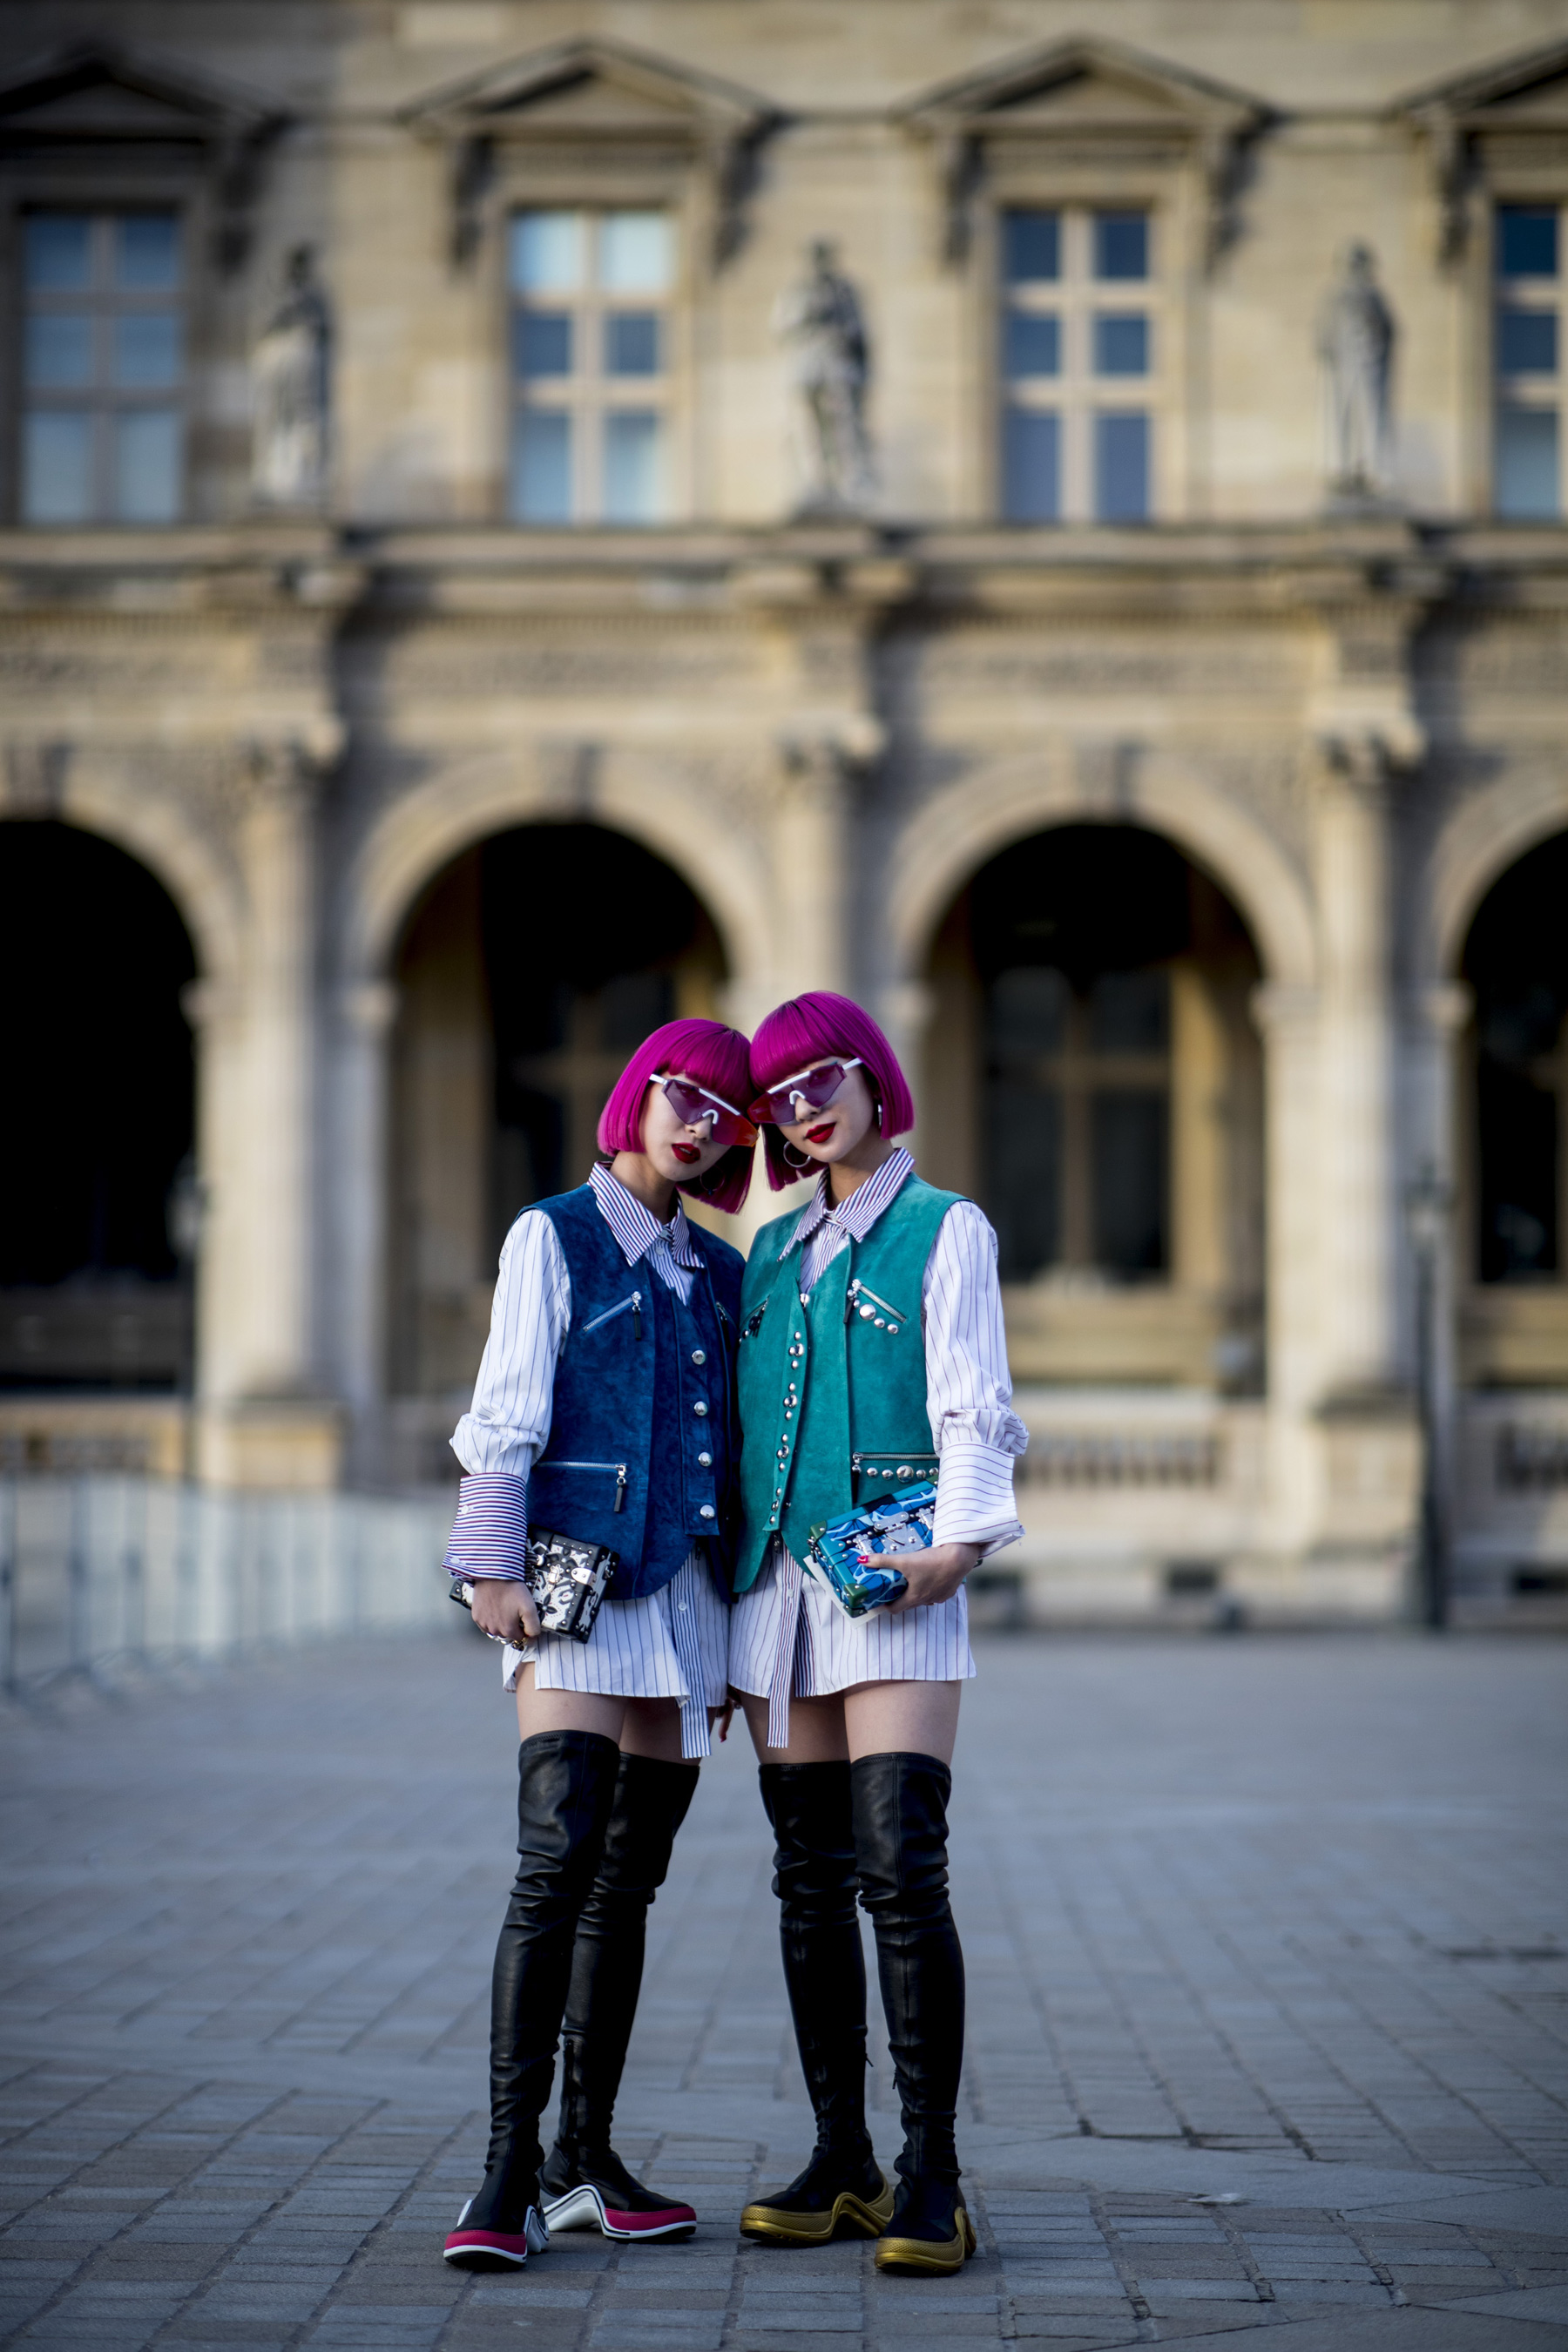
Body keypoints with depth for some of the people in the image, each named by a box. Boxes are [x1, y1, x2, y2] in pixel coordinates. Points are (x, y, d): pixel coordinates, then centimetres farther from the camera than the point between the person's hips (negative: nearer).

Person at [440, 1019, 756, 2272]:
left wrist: (734, 1628, 15)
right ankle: (509, 2172, -17)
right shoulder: (556, 1236, 3)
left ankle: (585, 2159, 11)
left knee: (629, 1884, 6)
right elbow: (506, 1414, -3)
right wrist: (494, 1568, -12)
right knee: (558, 1863, -16)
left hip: (686, 1594, 6)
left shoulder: (718, 1272, 17)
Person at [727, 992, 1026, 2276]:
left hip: (895, 1588, -6)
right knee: (810, 1882, 5)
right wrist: (730, 1607, 16)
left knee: (902, 1871, -13)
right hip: (779, 1584, 6)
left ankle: (930, 2177, -11)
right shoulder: (774, 1251, 19)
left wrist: (959, 1536, -21)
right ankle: (842, 2161, 11)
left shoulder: (945, 1230, 3)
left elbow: (974, 1408, -5)